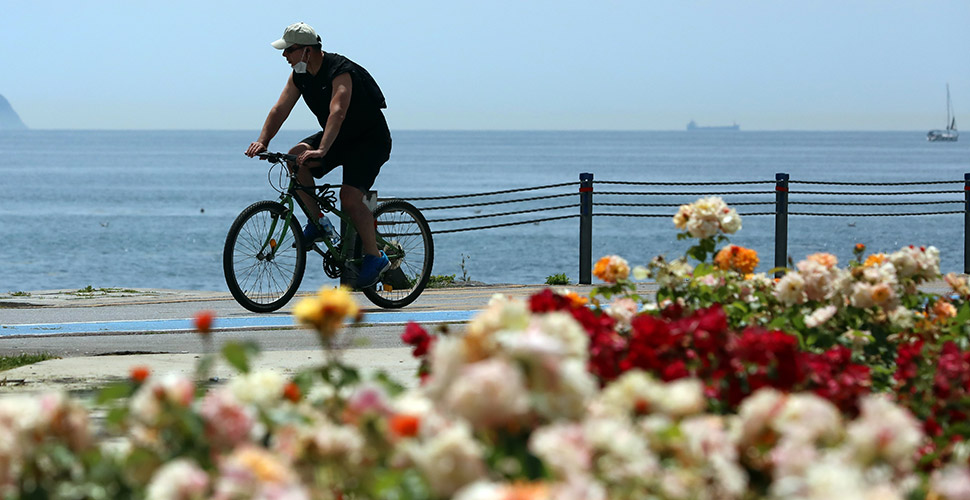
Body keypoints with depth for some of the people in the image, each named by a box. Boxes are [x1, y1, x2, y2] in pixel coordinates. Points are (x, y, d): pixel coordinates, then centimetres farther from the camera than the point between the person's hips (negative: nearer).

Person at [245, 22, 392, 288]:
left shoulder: (340, 71, -28)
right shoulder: (300, 75, -3)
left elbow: (337, 112, -41)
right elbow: (280, 109, -5)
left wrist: (321, 150, -53)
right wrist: (263, 142, -20)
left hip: (370, 139, -8)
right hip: (339, 138, 8)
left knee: (350, 196, -24)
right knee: (295, 159, -16)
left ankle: (374, 258, -11)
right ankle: (317, 222, -5)